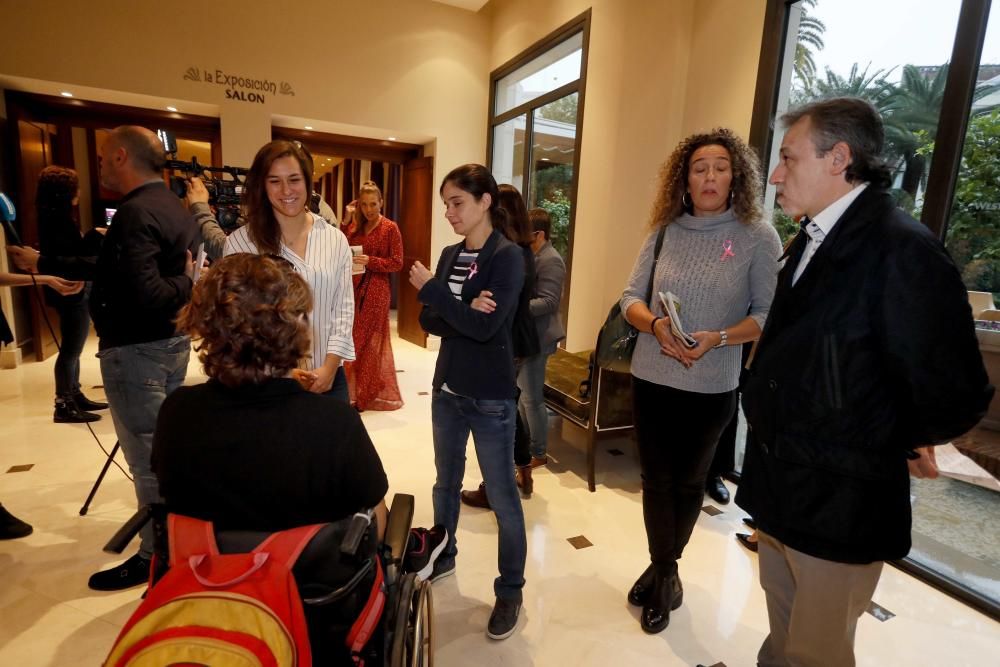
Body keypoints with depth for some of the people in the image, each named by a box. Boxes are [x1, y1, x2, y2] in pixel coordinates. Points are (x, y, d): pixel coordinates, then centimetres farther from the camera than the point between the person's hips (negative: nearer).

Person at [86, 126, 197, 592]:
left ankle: (157, 556, 17)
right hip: (171, 342, 10)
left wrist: (186, 283, -16)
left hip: (135, 350, -10)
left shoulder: (135, 212, -20)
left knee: (148, 461, 2)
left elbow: (145, 295, -29)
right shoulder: (174, 206, 9)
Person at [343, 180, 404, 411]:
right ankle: (353, 390, 19)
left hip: (376, 290, -4)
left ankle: (366, 394, 14)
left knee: (371, 341, 3)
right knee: (354, 339, 4)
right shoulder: (354, 226, 11)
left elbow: (397, 263, -7)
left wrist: (370, 261, -19)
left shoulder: (390, 228, -3)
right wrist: (346, 222, -2)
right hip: (354, 287, 4)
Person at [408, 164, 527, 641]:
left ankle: (510, 590, 24)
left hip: (490, 398, -7)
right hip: (447, 389, 7)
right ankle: (443, 557, 45)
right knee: (446, 482, 22)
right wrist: (462, 314, -17)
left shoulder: (508, 256, -13)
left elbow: (486, 326, -23)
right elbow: (428, 321, 2)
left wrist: (432, 289, -17)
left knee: (501, 497, 6)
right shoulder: (450, 254, 6)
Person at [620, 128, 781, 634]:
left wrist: (718, 338, -23)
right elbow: (630, 298, 1)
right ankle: (665, 573, 35)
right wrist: (656, 324, -19)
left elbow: (770, 315, -8)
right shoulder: (665, 232, 1)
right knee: (656, 480, 12)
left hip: (711, 387, -2)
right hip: (651, 379, 2)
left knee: (689, 481, 17)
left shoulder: (757, 236, -7)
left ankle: (662, 568, 41)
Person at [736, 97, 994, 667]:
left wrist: (895, 445, -2)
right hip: (778, 490, 8)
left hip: (839, 507, -7)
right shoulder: (813, 241, 8)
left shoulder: (903, 249, -20)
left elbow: (956, 396, -19)